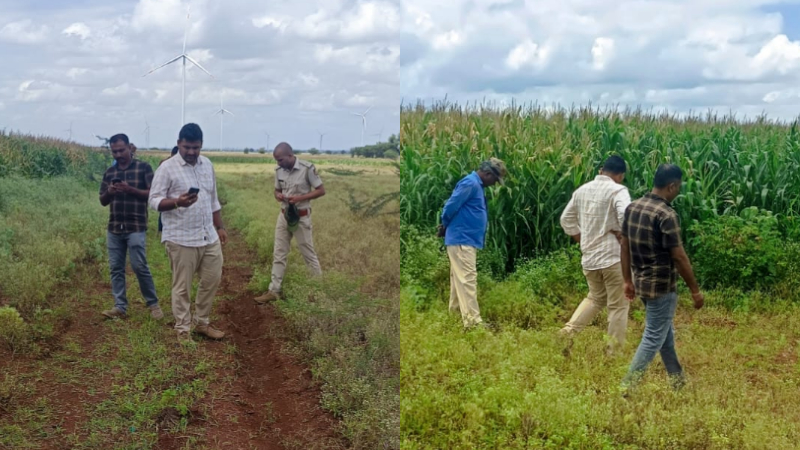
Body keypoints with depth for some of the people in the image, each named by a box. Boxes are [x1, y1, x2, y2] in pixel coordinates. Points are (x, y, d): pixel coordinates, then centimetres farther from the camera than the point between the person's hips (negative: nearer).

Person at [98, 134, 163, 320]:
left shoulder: (144, 168, -2)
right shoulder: (109, 172, 13)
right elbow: (103, 201, 15)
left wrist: (130, 189, -19)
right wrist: (109, 192, -8)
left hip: (136, 227, -5)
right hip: (114, 228, 5)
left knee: (140, 266, -6)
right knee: (116, 268, 5)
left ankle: (153, 304, 9)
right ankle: (120, 307, 11)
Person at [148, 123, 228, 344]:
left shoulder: (207, 164, 9)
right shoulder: (167, 168, -10)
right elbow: (154, 200, -13)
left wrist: (220, 227, 17)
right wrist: (177, 202, -31)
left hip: (209, 236, 6)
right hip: (181, 239, -6)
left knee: (212, 279, 12)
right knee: (182, 287, 3)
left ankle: (201, 322, 28)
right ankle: (183, 330, 15)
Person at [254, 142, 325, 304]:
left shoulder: (307, 168, -17)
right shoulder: (279, 170, 0)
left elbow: (321, 191, -12)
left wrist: (300, 197, -22)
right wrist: (278, 196, -12)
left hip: (301, 217, -5)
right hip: (283, 216, 5)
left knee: (308, 253, 5)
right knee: (279, 254, 6)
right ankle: (274, 291, 11)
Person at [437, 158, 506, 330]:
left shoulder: (477, 185, 18)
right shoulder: (470, 183, -15)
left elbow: (458, 209, 20)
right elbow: (451, 206, -17)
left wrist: (446, 227, 14)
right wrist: (445, 226, 0)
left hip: (466, 240, 10)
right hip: (462, 239, -10)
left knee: (460, 279, 15)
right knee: (467, 278, -13)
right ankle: (472, 321, -16)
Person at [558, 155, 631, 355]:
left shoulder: (582, 190, 8)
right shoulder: (617, 190, -11)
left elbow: (566, 219, 16)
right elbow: (626, 216, -29)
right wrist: (622, 234, -12)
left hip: (589, 257, 6)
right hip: (613, 256, -6)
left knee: (595, 298, 25)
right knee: (618, 305, 7)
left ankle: (568, 332, 9)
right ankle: (614, 351, 11)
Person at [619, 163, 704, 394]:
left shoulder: (633, 208, 3)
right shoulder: (666, 215, -21)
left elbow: (625, 246, 8)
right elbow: (679, 256, -19)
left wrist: (628, 280, 16)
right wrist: (695, 290, -10)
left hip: (642, 283, 8)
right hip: (662, 286, -8)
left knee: (665, 332, 22)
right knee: (653, 338, 1)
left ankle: (677, 379, 35)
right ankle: (627, 387, 1)